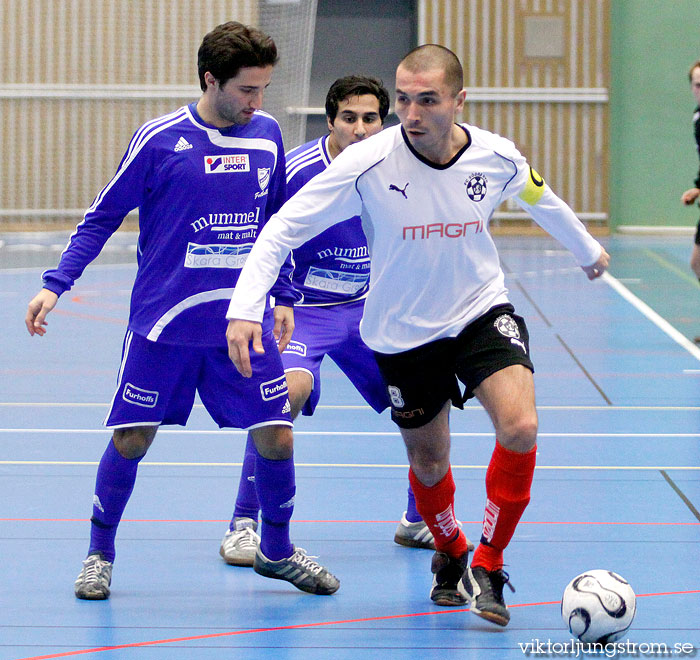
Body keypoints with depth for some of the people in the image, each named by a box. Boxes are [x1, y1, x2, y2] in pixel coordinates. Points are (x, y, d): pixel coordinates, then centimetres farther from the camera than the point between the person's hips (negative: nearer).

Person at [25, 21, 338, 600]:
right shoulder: (158, 140, -8)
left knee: (276, 438, 0)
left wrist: (284, 296, 17)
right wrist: (56, 285, -6)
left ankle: (276, 551, 22)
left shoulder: (267, 135, 4)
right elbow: (102, 218, 1)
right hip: (163, 321, -3)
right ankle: (100, 553, 19)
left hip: (245, 324, 3)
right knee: (131, 439, -1)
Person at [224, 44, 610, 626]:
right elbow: (284, 228, -18)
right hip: (403, 332, -1)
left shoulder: (498, 158, -13)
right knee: (428, 464, 11)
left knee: (520, 428, -22)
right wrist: (245, 307, -30)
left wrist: (588, 249, 29)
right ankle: (450, 556, 43)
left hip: (482, 311, 1)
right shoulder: (368, 164, -22)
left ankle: (487, 568, -4)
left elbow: (540, 198, 12)